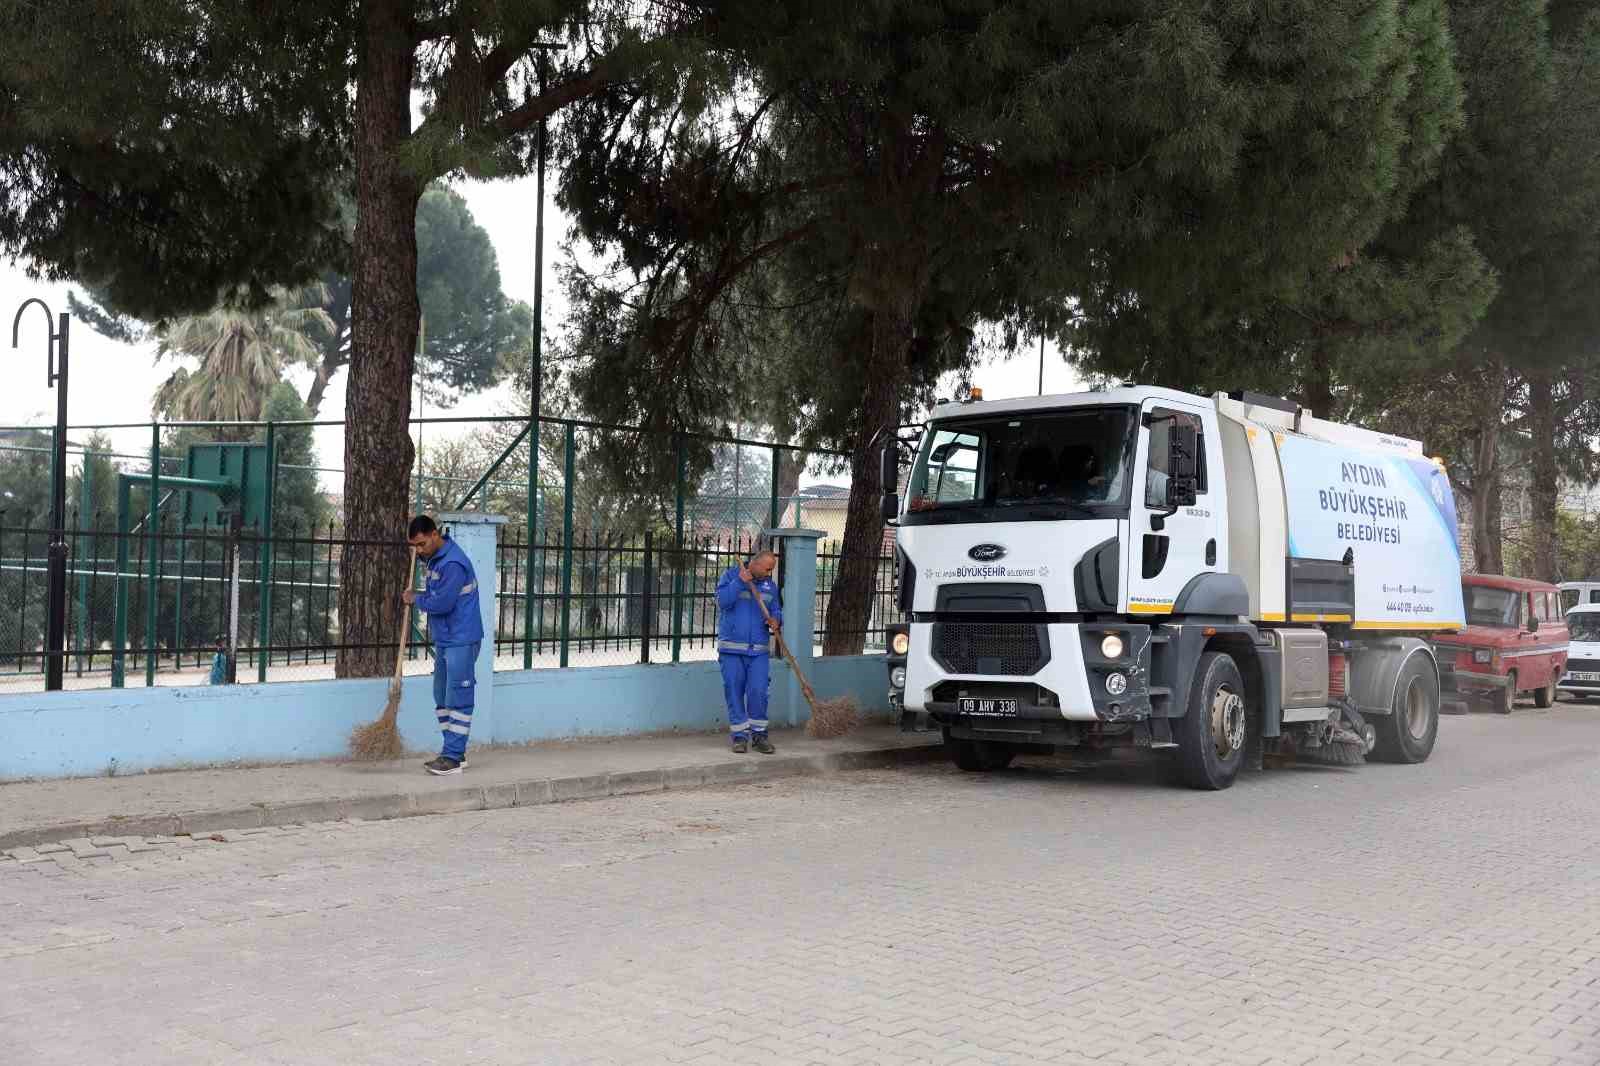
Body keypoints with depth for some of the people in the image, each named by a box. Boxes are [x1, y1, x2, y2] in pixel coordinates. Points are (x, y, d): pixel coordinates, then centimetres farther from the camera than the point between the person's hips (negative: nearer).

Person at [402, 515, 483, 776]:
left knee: (458, 699, -6)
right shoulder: (436, 558, 10)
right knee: (442, 697, 13)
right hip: (443, 639, 10)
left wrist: (416, 599, -6)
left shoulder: (453, 563, -21)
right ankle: (454, 752, 20)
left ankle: (453, 758, -4)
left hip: (461, 640, -10)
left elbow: (442, 603, -24)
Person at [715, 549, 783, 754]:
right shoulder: (731, 575, 0)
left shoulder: (770, 585, 12)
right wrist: (740, 582, -19)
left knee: (758, 692, -7)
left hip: (759, 650, 2)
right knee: (734, 692, 0)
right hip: (732, 648, -2)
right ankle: (740, 735, 9)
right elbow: (722, 600, -13)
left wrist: (776, 620, -6)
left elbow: (776, 610, 16)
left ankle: (759, 734, 7)